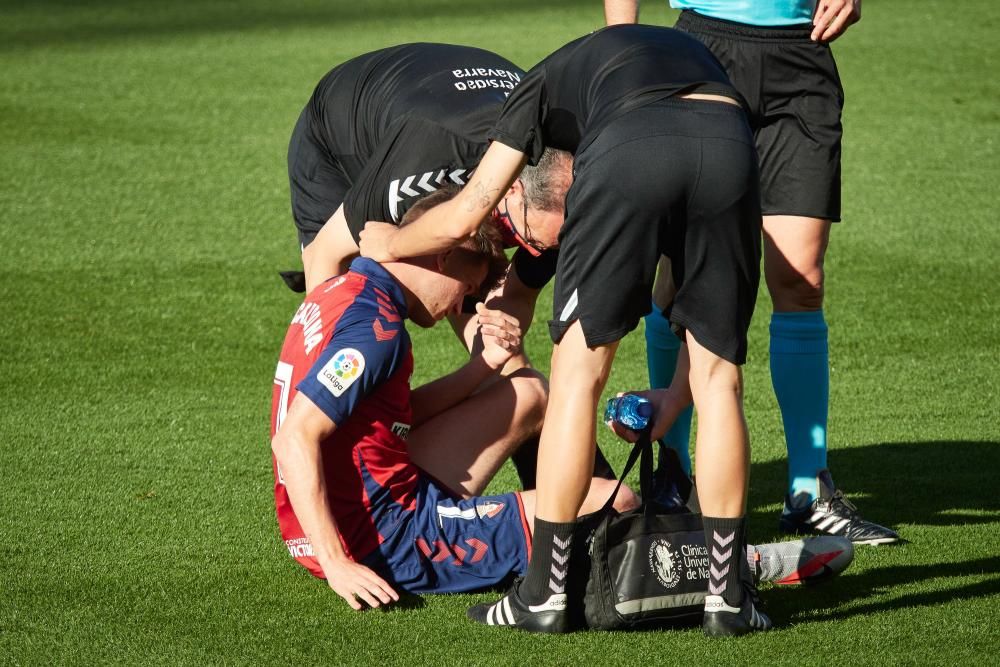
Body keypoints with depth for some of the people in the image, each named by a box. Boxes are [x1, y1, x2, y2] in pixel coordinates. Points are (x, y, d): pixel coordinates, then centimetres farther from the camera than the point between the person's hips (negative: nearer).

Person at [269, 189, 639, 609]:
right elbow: (293, 440, -27)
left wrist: (485, 365, 7)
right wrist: (336, 564, -28)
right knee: (613, 504, -12)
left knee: (529, 392, 24)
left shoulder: (343, 292, 11)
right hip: (381, 539, -11)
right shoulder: (375, 325, -19)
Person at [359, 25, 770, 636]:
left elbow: (464, 218, 30)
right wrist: (676, 399, 48)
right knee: (718, 379, 15)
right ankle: (728, 594, 17)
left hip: (628, 150, -2)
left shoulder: (550, 80, 37)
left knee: (579, 371, 11)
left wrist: (390, 243, 52)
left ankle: (545, 592, 15)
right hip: (732, 146, 2)